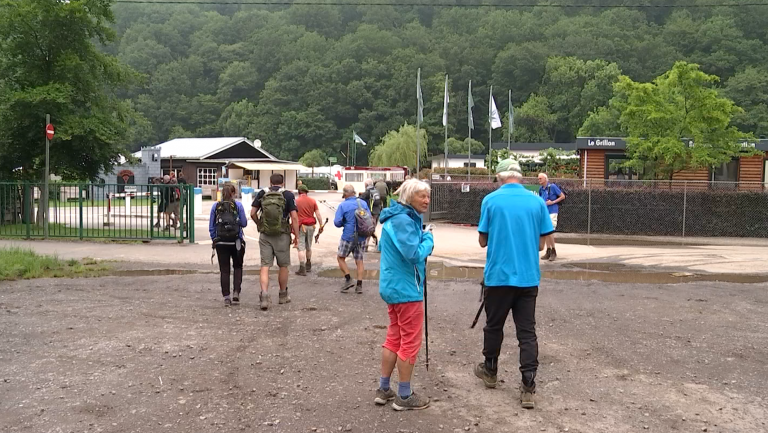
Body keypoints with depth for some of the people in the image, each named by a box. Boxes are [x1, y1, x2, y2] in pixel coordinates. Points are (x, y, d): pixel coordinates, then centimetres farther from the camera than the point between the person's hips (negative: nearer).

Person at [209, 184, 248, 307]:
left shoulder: (215, 206, 1)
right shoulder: (238, 205, -5)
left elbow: (211, 227, 3)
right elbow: (244, 223, -4)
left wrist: (214, 240, 12)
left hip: (221, 242, 1)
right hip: (236, 242, -1)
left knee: (224, 270, 7)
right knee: (237, 267, 17)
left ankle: (226, 297, 5)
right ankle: (236, 293, 4)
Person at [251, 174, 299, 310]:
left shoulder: (262, 194, 4)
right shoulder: (288, 195, -2)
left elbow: (253, 213, 2)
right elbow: (294, 217, -8)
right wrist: (296, 236, -3)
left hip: (264, 234, 1)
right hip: (282, 235, -1)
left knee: (265, 266, 2)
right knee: (283, 266, 14)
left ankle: (264, 294, -16)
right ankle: (283, 295, 26)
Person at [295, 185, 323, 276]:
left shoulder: (296, 201, -5)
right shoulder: (312, 201, 3)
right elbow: (318, 214, 0)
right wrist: (321, 225, 4)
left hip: (301, 226, -4)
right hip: (311, 226, 4)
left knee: (301, 248, -2)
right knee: (308, 247, 19)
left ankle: (302, 269, -8)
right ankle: (308, 266, 31)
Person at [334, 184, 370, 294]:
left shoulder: (343, 205, -11)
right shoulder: (363, 203, 0)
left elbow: (337, 222, -13)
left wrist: (344, 223, 7)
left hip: (348, 237, -4)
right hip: (361, 238, 4)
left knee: (340, 257, 14)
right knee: (359, 261, 11)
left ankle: (348, 279, 3)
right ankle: (359, 285, 8)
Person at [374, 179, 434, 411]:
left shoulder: (395, 218, 13)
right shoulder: (404, 220, -19)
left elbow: (382, 247, 23)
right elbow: (415, 253, -26)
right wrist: (428, 237, -8)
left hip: (393, 285, 10)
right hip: (406, 288, -10)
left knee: (394, 338, 16)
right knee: (410, 342, -1)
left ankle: (384, 389, 23)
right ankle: (404, 396, 7)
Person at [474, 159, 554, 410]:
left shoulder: (491, 200, -5)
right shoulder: (537, 202, 0)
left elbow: (483, 241, 1)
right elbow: (541, 243, 4)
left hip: (498, 276, -1)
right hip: (528, 277, 1)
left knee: (494, 326, 16)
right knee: (527, 332, 4)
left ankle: (490, 371, 34)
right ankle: (528, 387, 0)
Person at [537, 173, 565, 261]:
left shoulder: (552, 186, -9)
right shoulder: (541, 189, 10)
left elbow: (563, 196, -7)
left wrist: (553, 202, -14)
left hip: (552, 212, -7)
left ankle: (553, 251, 1)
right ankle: (548, 252, 16)